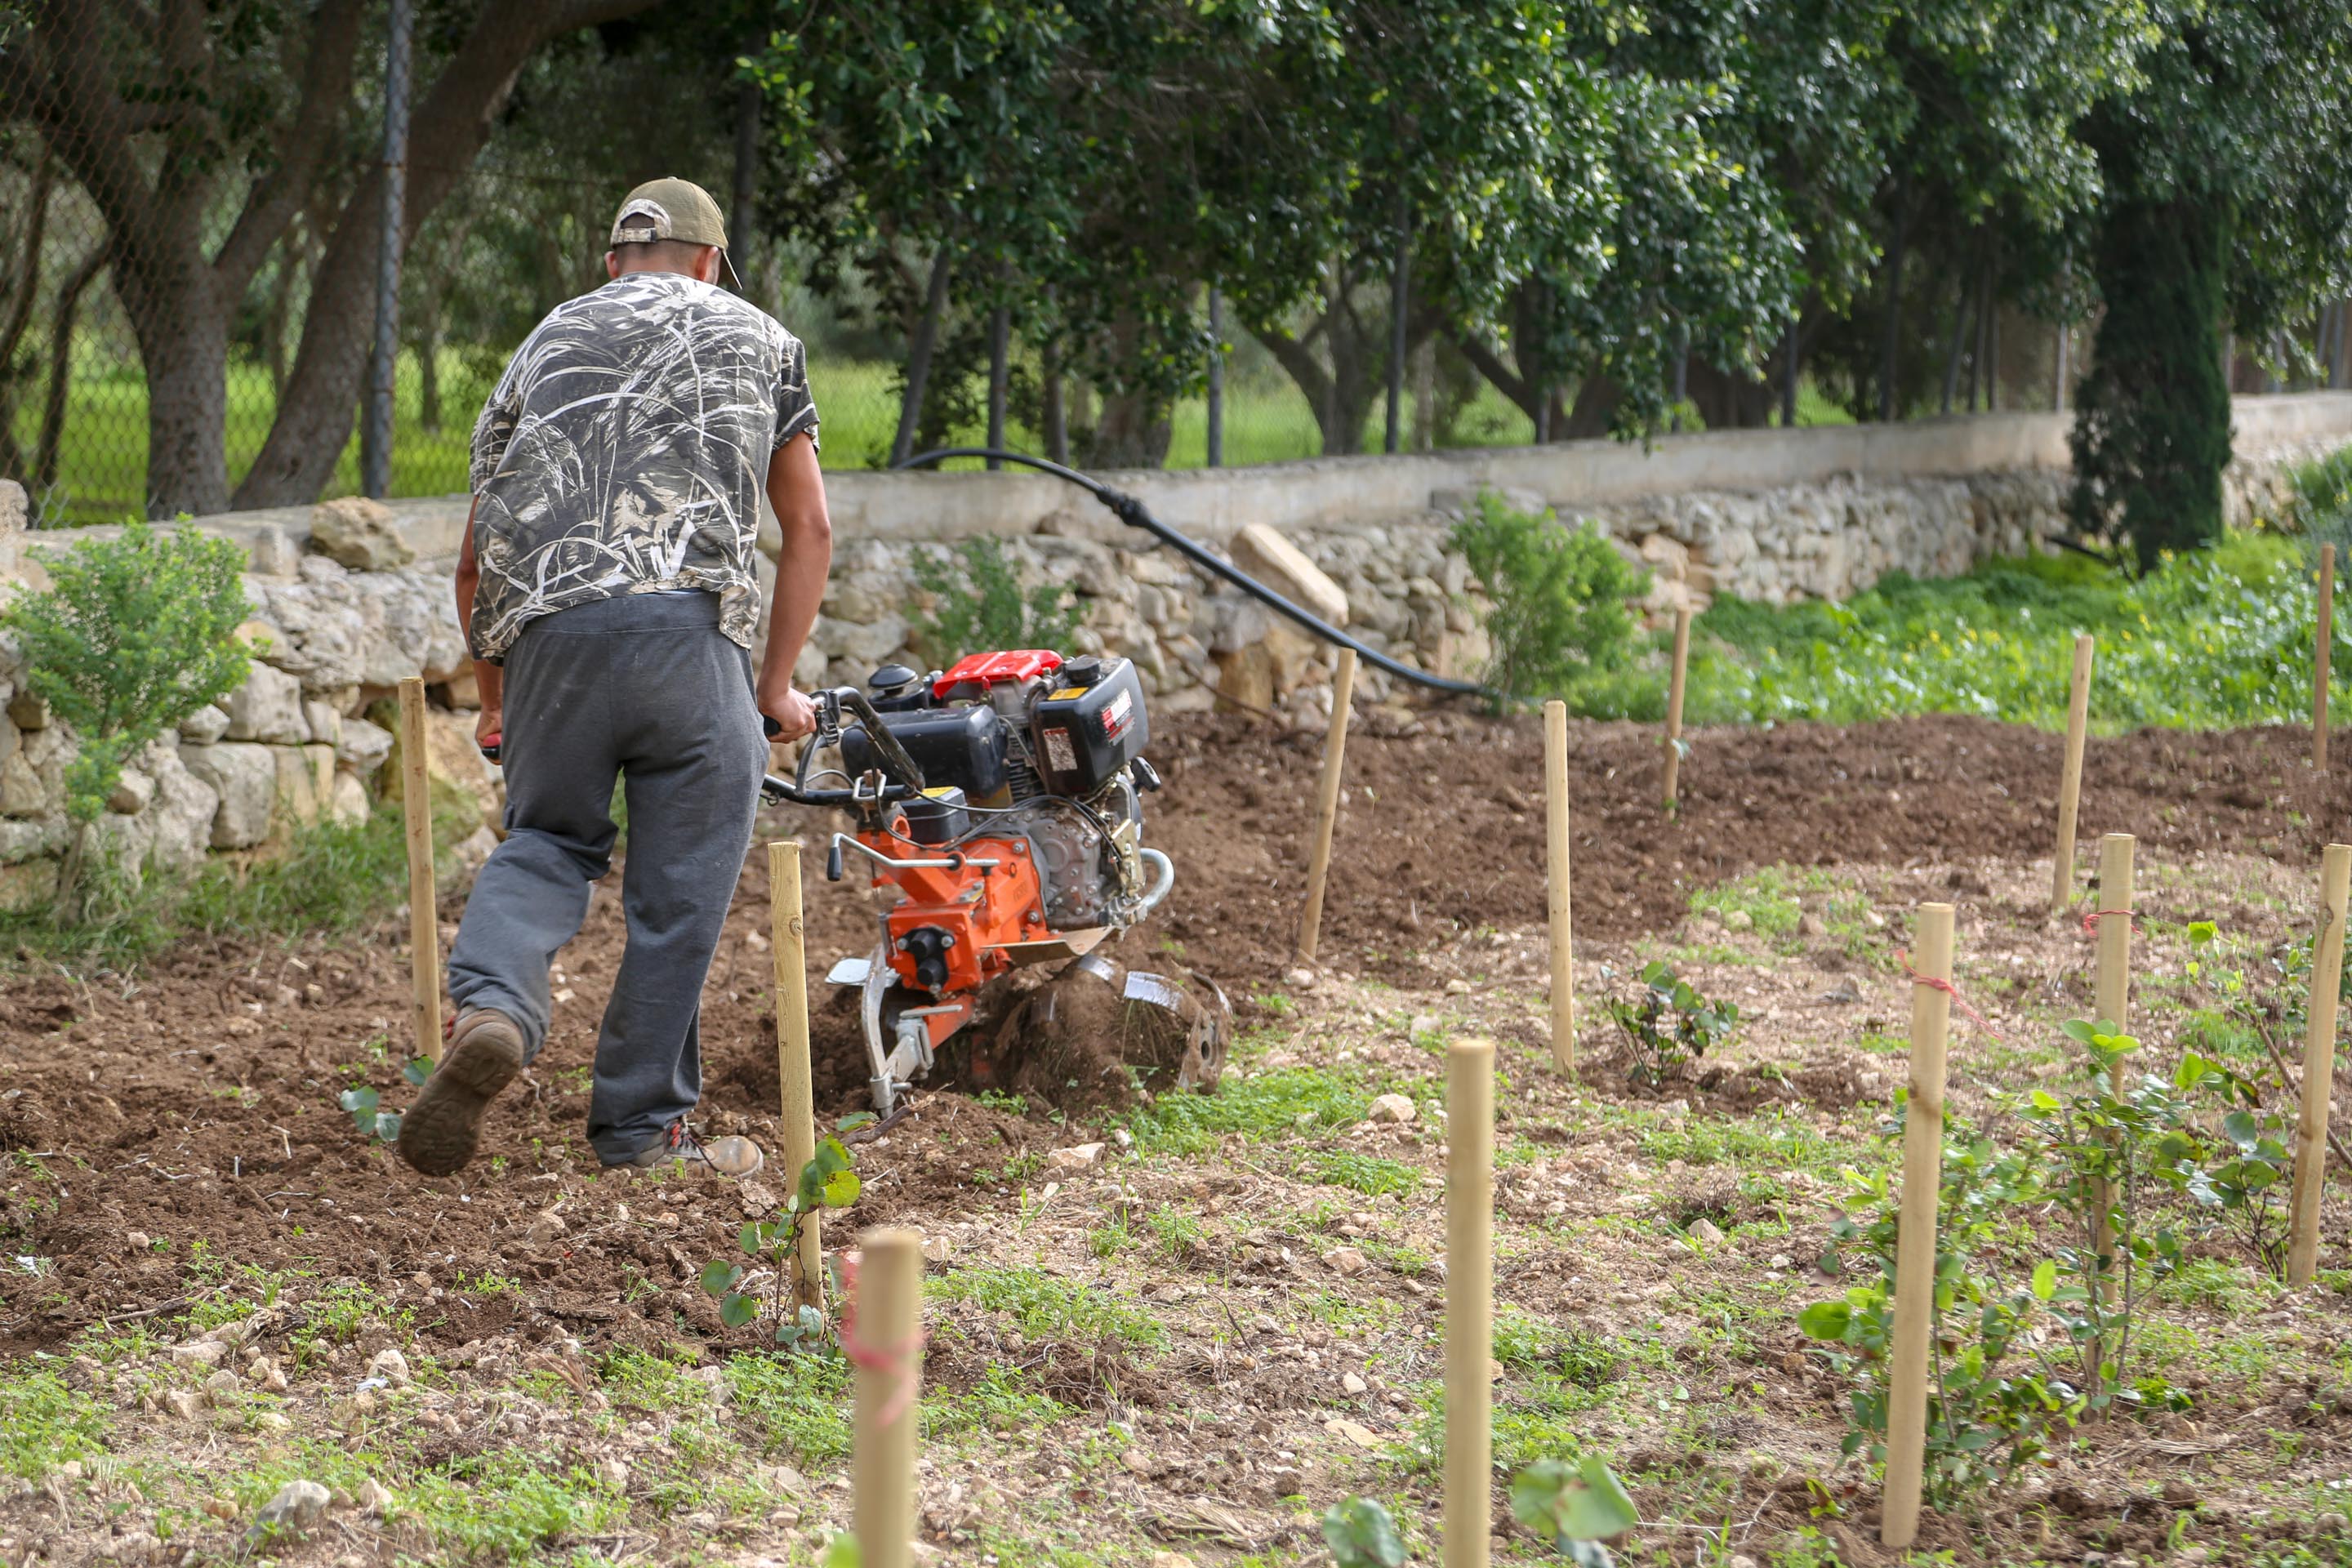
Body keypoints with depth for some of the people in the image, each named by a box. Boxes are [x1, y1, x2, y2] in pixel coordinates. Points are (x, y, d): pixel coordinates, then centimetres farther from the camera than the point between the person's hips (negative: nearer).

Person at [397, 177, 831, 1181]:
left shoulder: (544, 344, 27)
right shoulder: (757, 339, 24)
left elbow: (476, 559, 27)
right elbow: (809, 531, 21)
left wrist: (494, 702, 37)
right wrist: (778, 686, 25)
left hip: (543, 625, 3)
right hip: (685, 622, -2)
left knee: (546, 839, 20)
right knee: (682, 887, 7)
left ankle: (489, 1005, -7)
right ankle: (641, 1126, 12)